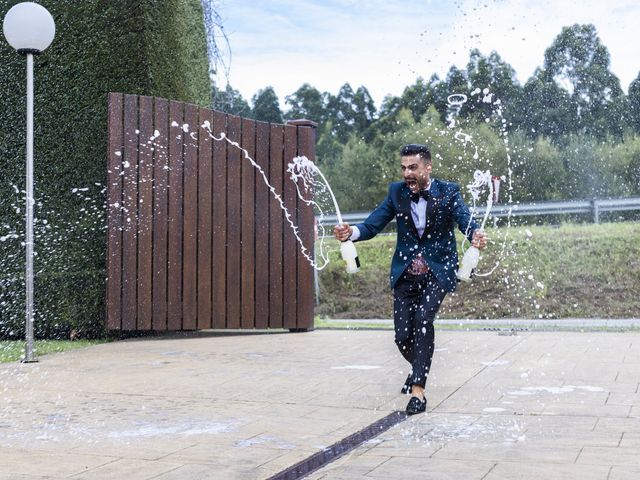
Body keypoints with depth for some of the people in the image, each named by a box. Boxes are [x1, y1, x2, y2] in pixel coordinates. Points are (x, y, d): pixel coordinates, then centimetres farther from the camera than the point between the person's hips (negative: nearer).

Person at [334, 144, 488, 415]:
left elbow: (465, 220, -18)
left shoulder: (448, 192, -5)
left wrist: (476, 235, -42)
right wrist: (351, 232, -27)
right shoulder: (397, 192, 1)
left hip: (438, 272, -3)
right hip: (405, 274, 3)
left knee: (423, 319, -24)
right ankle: (419, 367, 33)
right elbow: (372, 225, -5)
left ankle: (418, 390, -20)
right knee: (402, 335, -1)